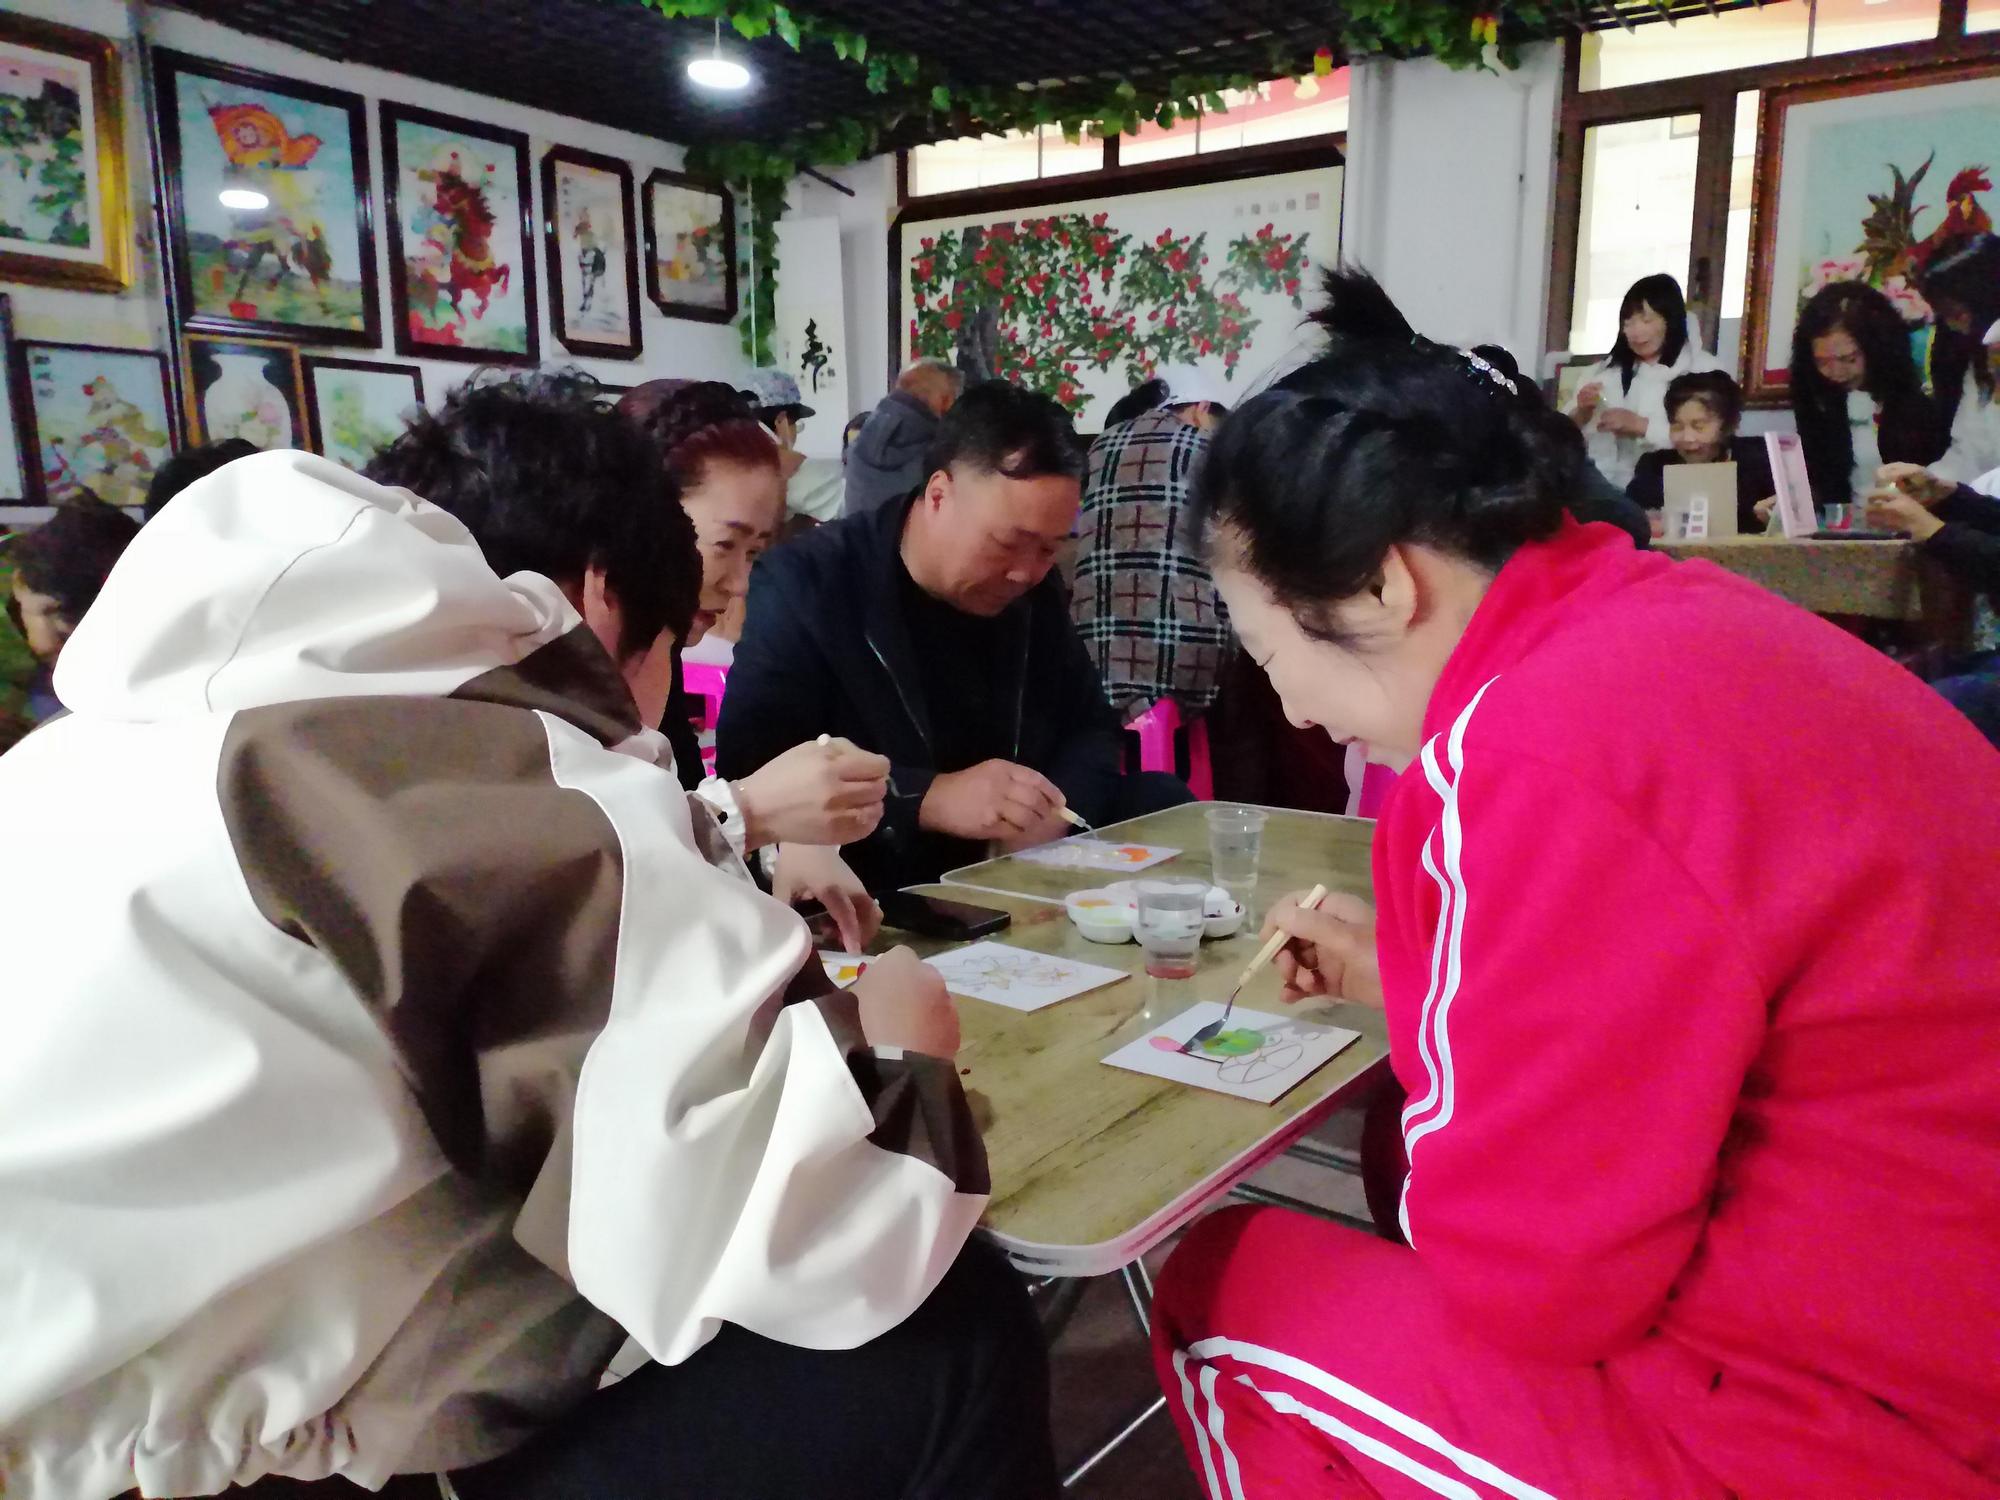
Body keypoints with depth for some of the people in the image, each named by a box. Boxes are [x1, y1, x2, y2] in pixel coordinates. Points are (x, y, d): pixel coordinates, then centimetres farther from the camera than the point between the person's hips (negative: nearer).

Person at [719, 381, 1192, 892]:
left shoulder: (1033, 590, 5)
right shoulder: (804, 587, -13)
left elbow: (1092, 727, 12)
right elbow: (750, 769, -22)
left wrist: (1052, 814, -11)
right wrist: (927, 799, -33)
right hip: (871, 894, -6)